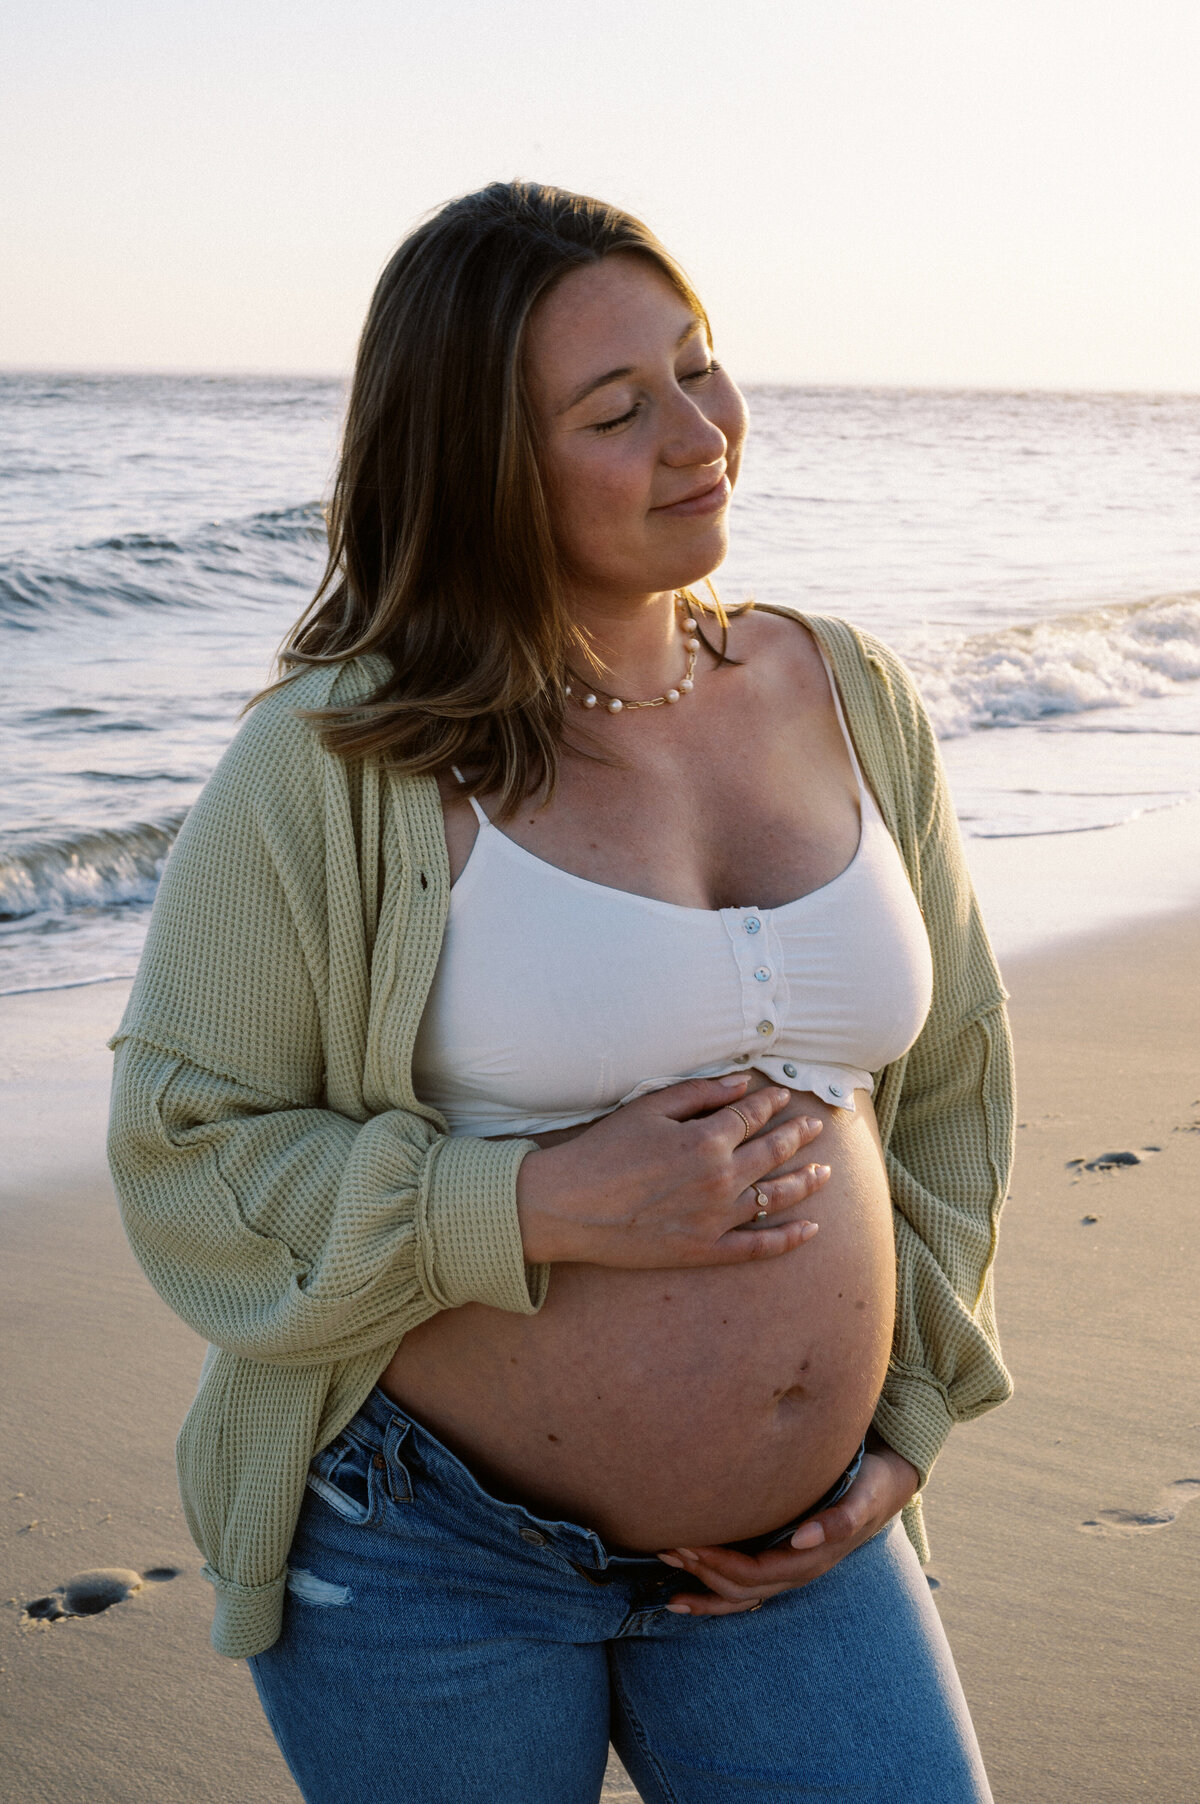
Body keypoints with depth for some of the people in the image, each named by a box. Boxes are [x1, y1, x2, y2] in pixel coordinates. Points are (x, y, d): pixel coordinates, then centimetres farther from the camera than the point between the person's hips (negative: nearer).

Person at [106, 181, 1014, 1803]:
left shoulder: (857, 705, 2)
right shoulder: (329, 769, -12)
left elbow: (951, 1084, 10)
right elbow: (186, 1160, -12)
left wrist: (909, 1423, 4)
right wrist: (547, 1203, -22)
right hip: (428, 1555, -3)